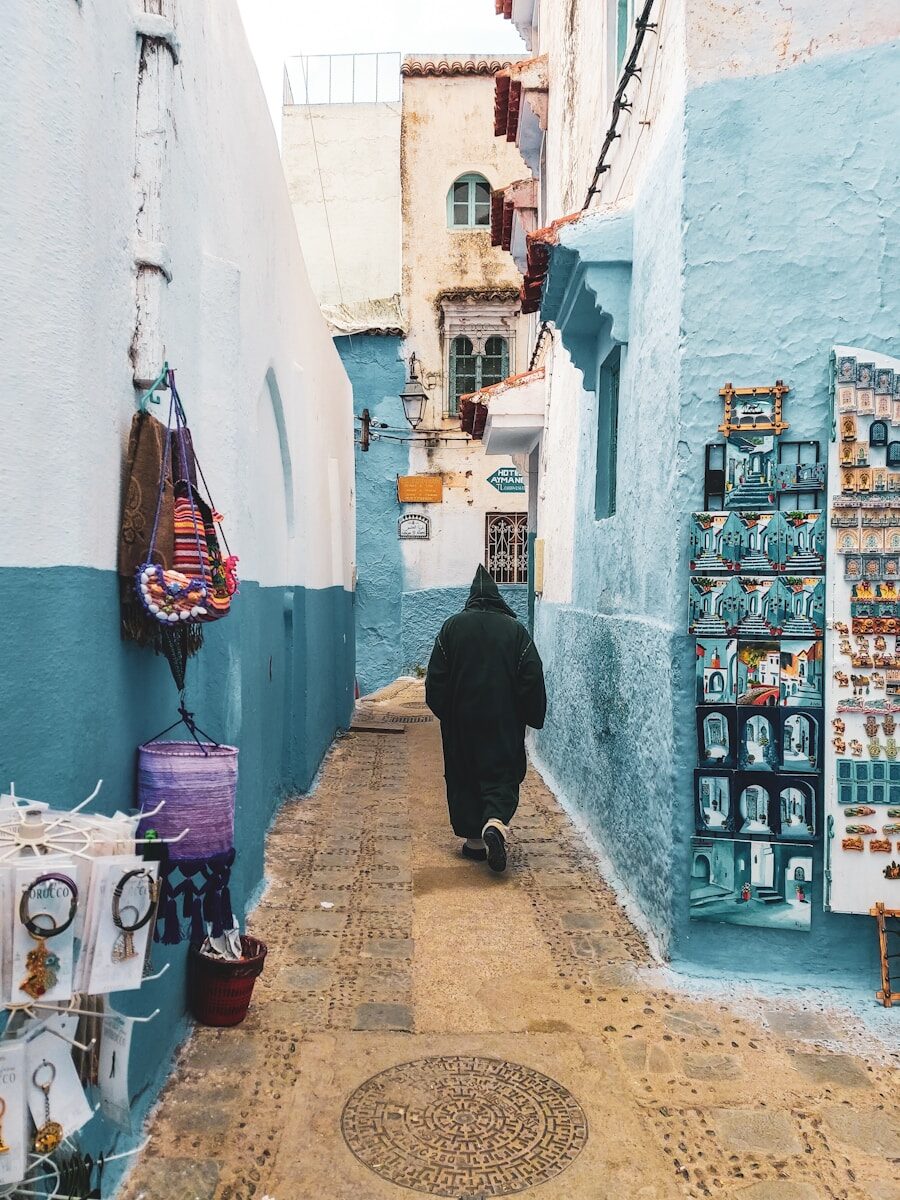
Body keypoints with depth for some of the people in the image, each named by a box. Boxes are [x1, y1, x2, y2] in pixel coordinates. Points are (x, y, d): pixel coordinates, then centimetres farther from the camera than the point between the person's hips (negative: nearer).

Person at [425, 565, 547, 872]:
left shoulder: (452, 627, -1)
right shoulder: (516, 630, -3)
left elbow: (436, 679, 1)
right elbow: (532, 679, -3)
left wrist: (443, 712, 13)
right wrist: (533, 716, 7)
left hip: (461, 723, 1)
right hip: (504, 723, -1)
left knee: (464, 777, 12)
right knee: (503, 772, 6)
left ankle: (474, 839, 13)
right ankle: (495, 822, -18)